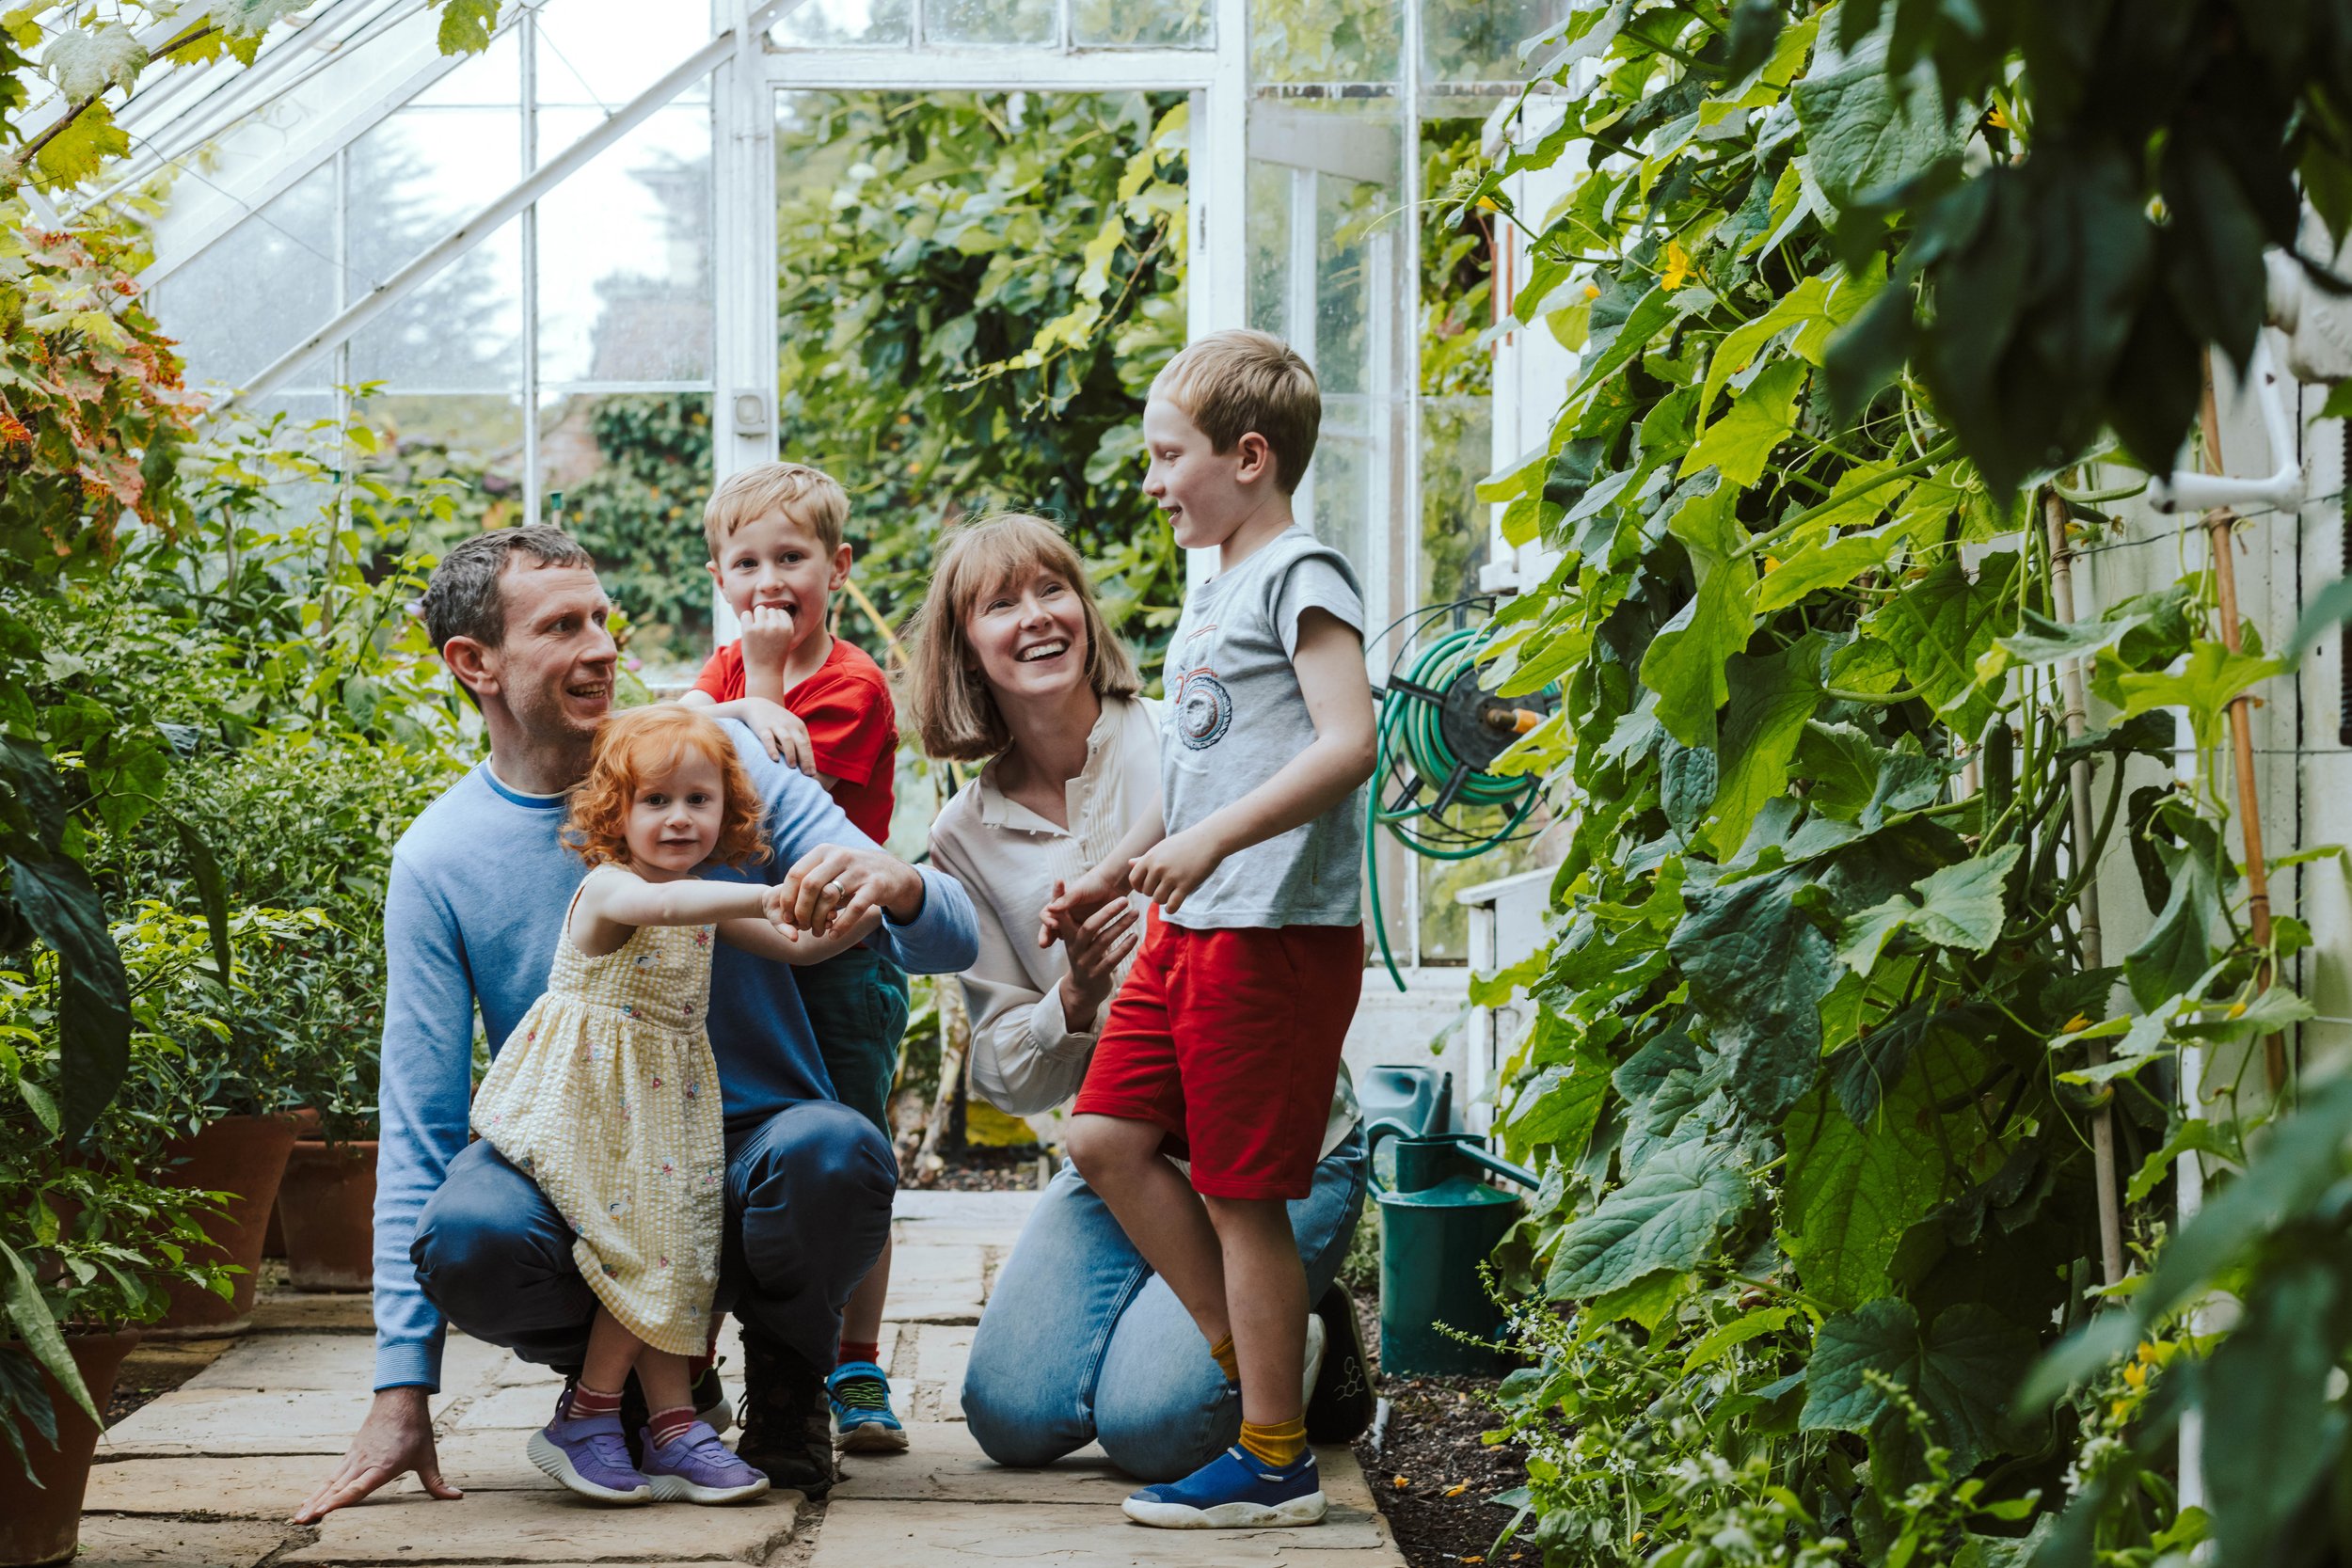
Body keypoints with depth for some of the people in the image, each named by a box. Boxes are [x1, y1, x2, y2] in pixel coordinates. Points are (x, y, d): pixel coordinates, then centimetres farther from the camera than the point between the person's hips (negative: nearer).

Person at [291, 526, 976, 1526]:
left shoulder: (714, 756, -2)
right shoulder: (438, 862, -2)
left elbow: (952, 946, -4)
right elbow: (416, 1126, -1)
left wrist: (896, 887, -31)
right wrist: (402, 1389, -8)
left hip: (750, 1153, 0)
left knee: (832, 1151, -34)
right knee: (467, 1235, -33)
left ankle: (785, 1377, 0)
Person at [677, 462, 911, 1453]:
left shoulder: (854, 684, -7)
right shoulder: (730, 668, 12)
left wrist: (765, 674, -10)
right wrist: (745, 708, -27)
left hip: (837, 953, -5)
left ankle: (855, 1373, 8)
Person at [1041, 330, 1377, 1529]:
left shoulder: (1301, 576, -11)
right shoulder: (1211, 590, 18)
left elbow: (1348, 744, -24)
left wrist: (1213, 840, -30)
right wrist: (1111, 877, 29)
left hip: (1276, 933, -9)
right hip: (1187, 931, 9)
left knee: (1241, 1193, -4)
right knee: (1106, 1139, 7)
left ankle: (1275, 1458, 6)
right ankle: (1246, 1353, 19)